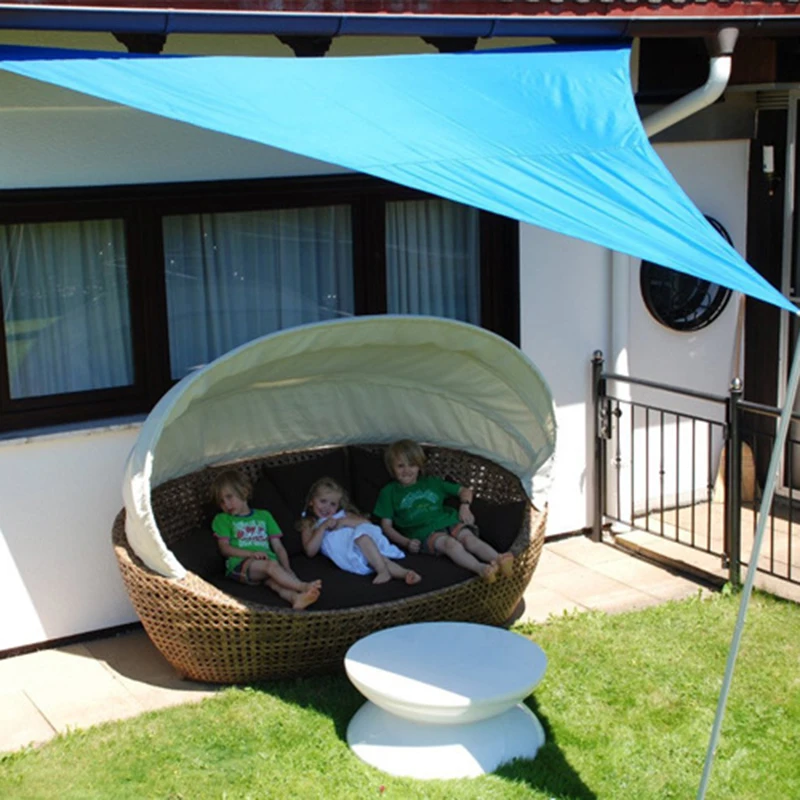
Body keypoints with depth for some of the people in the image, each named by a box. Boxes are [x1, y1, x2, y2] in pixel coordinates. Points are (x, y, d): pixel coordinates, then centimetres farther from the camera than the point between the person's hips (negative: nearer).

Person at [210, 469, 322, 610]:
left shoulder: (264, 516, 27)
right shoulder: (222, 519, 21)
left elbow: (278, 547, 19)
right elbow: (224, 548, 6)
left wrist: (286, 568, 0)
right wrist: (252, 553, -10)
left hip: (269, 563, 2)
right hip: (240, 564, -2)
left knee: (273, 580, -35)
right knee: (271, 565, -34)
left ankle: (296, 597, -65)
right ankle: (304, 587, -51)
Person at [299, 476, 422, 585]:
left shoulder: (343, 514, 35)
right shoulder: (309, 524, 27)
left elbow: (367, 523, 17)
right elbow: (310, 552, 7)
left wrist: (346, 521, 2)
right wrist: (323, 527, 0)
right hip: (346, 554, -2)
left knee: (361, 533, -36)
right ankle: (405, 573, -56)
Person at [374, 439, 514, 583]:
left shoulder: (431, 482, 27)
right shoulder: (389, 492, 18)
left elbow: (465, 491, 30)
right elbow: (386, 525, 11)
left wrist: (465, 506, 7)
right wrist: (406, 542, -6)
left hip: (449, 521, 4)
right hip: (424, 532, -4)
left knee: (469, 537, -29)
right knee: (449, 543, -35)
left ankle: (499, 561, -55)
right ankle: (480, 568, -61)